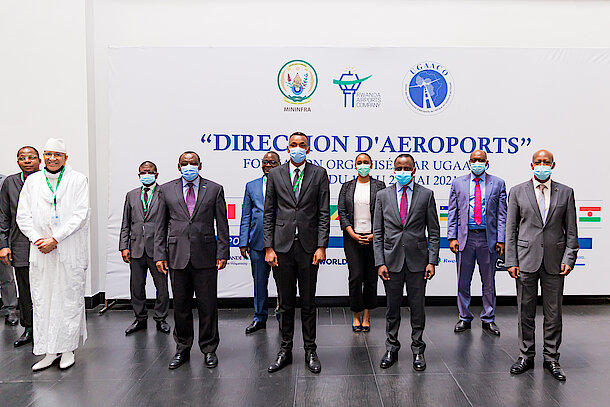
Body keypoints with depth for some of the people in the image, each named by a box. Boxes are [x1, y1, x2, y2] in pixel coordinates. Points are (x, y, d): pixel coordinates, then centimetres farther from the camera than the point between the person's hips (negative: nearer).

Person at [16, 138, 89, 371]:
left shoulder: (78, 180, 0)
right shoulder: (32, 181, 11)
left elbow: (80, 214, -8)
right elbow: (23, 215, 9)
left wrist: (55, 239, -13)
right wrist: (36, 239, -7)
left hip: (70, 250, -3)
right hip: (40, 250, 3)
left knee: (70, 299, 2)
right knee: (41, 300, 6)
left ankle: (67, 349, 15)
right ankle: (49, 352, 16)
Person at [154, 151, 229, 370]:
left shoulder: (215, 189, 4)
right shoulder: (166, 190, 8)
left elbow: (222, 225, 3)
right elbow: (161, 226, 8)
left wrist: (222, 253, -3)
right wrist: (160, 255, 1)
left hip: (205, 255, -1)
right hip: (177, 255, 2)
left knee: (207, 305, 4)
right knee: (180, 306, 10)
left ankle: (209, 349, 20)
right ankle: (182, 349, 26)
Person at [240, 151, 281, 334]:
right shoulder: (251, 186, 12)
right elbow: (246, 217, 10)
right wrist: (244, 242, 3)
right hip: (258, 242, 2)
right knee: (259, 282, 11)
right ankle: (260, 318, 25)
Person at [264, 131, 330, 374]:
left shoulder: (319, 174, 4)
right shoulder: (275, 174, 6)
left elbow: (324, 213, 1)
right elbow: (268, 213, 6)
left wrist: (321, 246, -7)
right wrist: (269, 247, -1)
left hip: (308, 246, -1)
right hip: (282, 246, 1)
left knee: (308, 302, 8)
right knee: (286, 302, 10)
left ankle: (310, 351, 22)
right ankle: (285, 350, 24)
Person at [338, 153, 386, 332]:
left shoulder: (379, 186, 6)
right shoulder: (347, 186, 9)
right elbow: (342, 212, 3)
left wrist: (375, 234, -9)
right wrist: (353, 234, -8)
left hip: (374, 237, 0)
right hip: (352, 237, 0)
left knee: (371, 277, 5)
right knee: (356, 276, -6)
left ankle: (366, 314, 20)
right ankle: (355, 315, 11)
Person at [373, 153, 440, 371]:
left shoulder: (426, 195, 3)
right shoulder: (383, 195, 5)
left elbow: (434, 231, 3)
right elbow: (378, 233, 4)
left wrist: (432, 261, -5)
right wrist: (380, 262, -4)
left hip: (417, 260, -1)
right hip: (392, 259, 1)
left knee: (417, 307, 8)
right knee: (392, 308, 10)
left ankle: (418, 351, 23)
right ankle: (391, 349, 25)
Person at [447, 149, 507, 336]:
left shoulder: (498, 184, 6)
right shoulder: (458, 183, 8)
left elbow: (502, 214, 3)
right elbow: (452, 213, 5)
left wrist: (501, 239, -4)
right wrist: (452, 237, -3)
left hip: (488, 238, 0)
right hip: (465, 238, 1)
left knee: (489, 282, 9)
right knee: (463, 282, 7)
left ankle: (488, 320, 23)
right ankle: (464, 318, 21)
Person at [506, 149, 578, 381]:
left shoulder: (566, 193, 7)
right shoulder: (517, 192, 4)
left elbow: (571, 230, 7)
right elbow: (511, 230, 2)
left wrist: (568, 258, -4)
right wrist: (511, 261, -3)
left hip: (554, 262, 1)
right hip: (526, 260, -1)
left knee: (553, 312, 8)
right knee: (525, 312, 7)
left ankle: (551, 358, 23)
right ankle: (526, 356, 21)